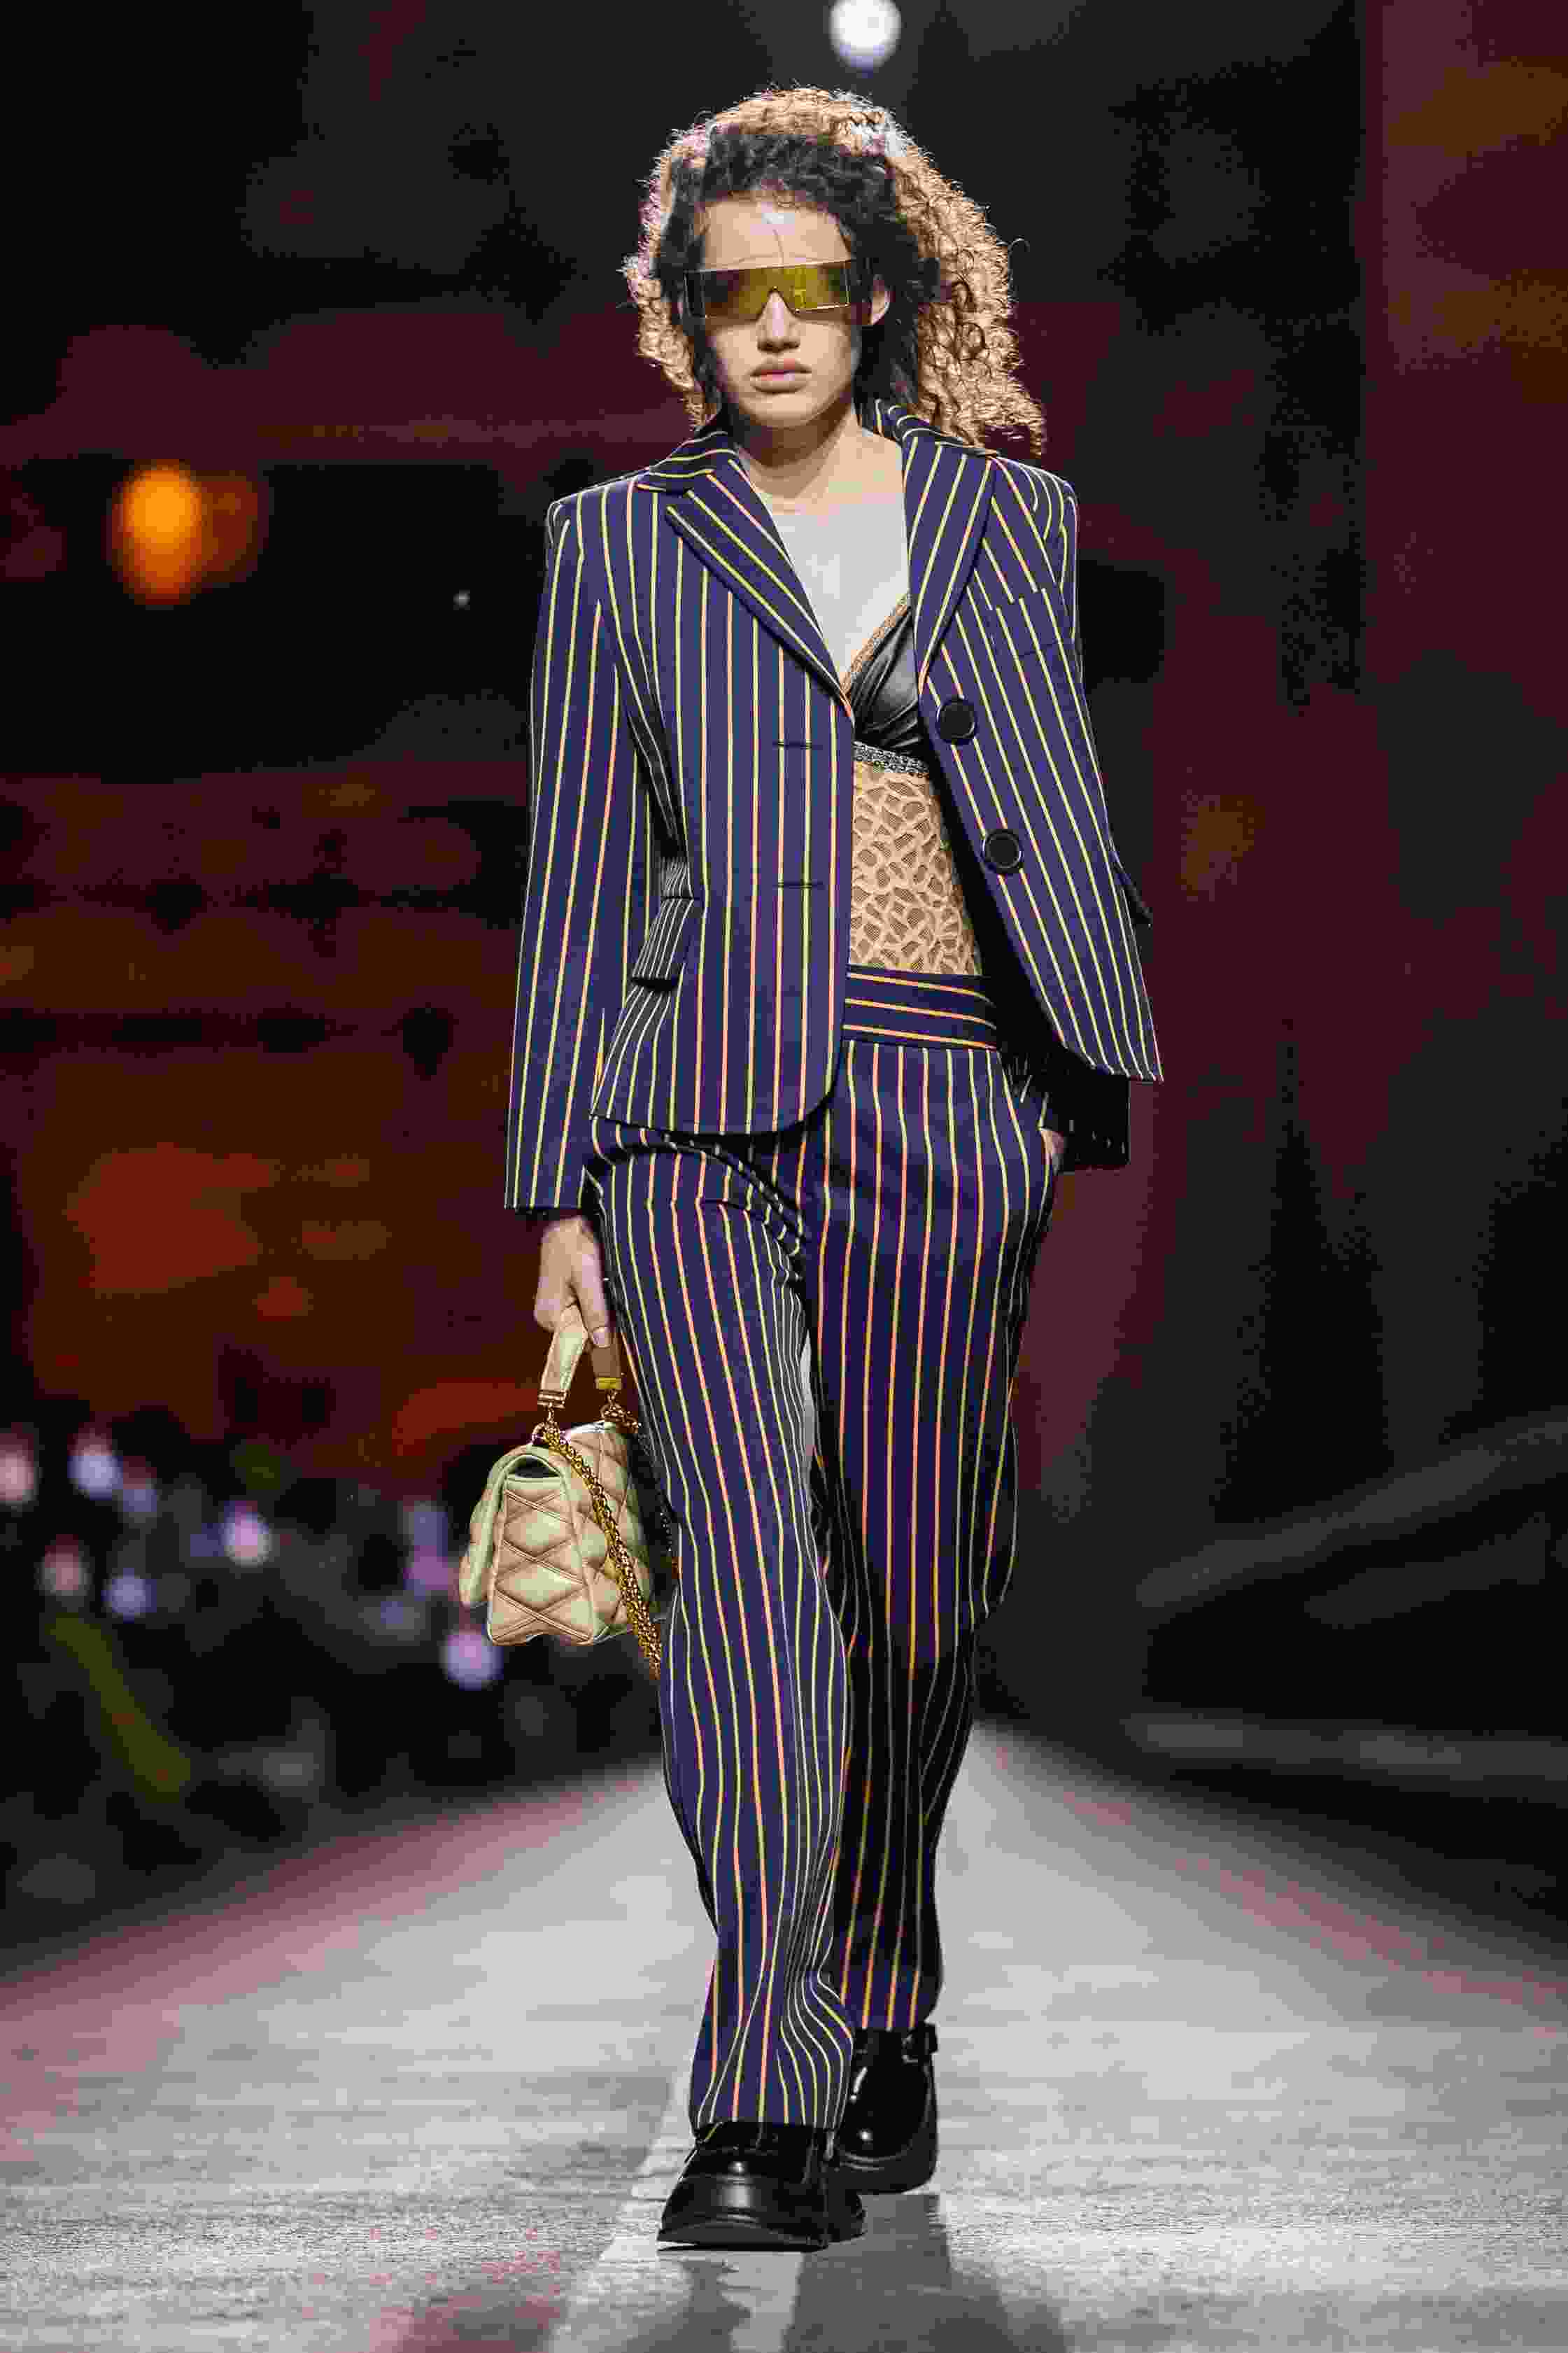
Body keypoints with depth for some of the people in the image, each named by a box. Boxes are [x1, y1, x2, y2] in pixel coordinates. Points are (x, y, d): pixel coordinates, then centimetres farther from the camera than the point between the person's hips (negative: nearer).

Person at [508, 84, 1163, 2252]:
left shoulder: (1008, 519, 14)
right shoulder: (623, 544, 11)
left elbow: (1067, 826, 15)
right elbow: (580, 877, 10)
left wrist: (1100, 1102, 6)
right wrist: (557, 1192, 5)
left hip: (943, 1100, 2)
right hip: (700, 1106, -1)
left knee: (916, 1587, 6)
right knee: (752, 1563, -15)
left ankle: (882, 2026, 27)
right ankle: (764, 2113, -17)